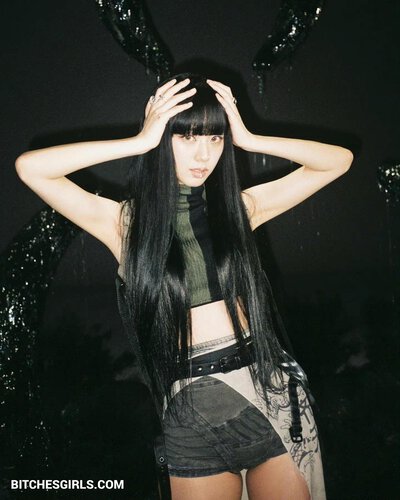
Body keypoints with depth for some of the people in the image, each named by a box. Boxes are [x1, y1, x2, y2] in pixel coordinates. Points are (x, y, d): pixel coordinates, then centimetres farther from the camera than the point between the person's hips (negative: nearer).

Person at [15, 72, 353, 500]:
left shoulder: (239, 207, 5)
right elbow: (30, 168, -13)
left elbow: (339, 160, 6)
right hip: (195, 413, -2)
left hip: (273, 395, 2)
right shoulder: (128, 221, -2)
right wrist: (140, 142, -13)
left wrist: (249, 140, -4)